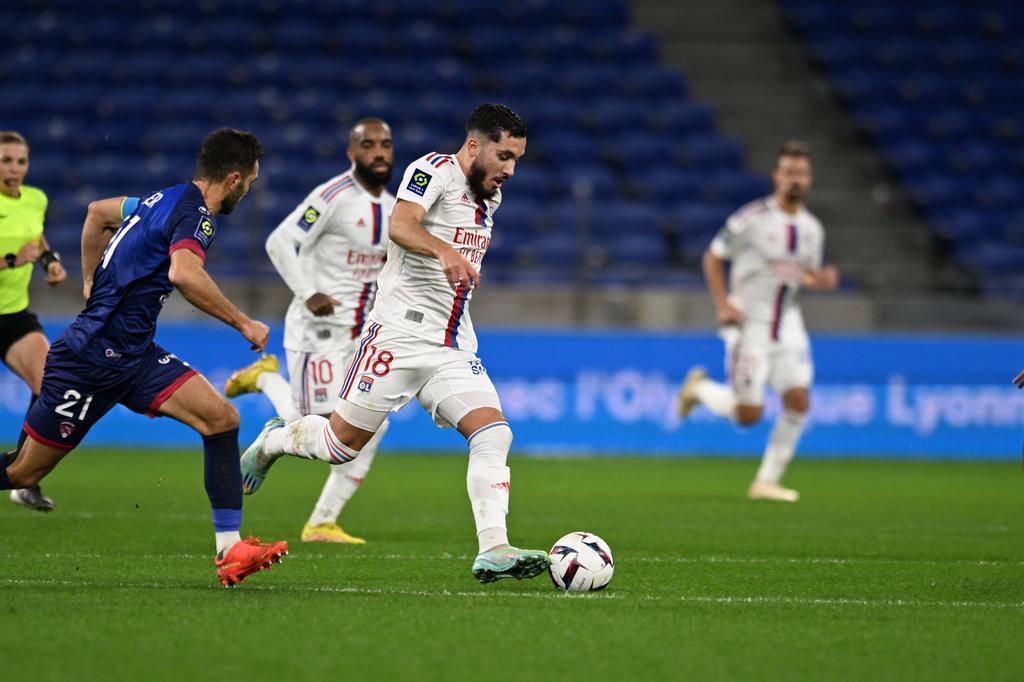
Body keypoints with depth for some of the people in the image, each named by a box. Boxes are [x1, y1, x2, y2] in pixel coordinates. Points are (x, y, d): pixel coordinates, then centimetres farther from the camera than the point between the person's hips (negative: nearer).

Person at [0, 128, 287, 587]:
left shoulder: (167, 199, 12)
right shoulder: (196, 214, -15)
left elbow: (98, 211, 28)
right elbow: (184, 273, -35)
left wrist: (92, 282, 33)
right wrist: (243, 324, -26)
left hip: (135, 356, 9)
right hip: (94, 355, -9)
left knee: (221, 418, -9)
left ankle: (230, 551, -13)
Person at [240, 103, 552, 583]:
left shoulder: (490, 196, 13)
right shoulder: (434, 170, -12)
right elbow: (401, 224, -33)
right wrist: (444, 252, -48)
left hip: (454, 347, 7)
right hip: (399, 335, -7)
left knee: (493, 434, -13)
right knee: (343, 444, 2)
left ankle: (493, 551, -18)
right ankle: (272, 441, 32)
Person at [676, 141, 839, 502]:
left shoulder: (811, 228, 6)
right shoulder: (753, 218, -12)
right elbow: (712, 258, -5)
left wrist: (820, 279, -4)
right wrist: (723, 305, -14)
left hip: (787, 322, 5)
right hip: (749, 323, -5)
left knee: (799, 401, -8)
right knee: (748, 414, -7)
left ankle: (767, 482, 4)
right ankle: (700, 388, 24)